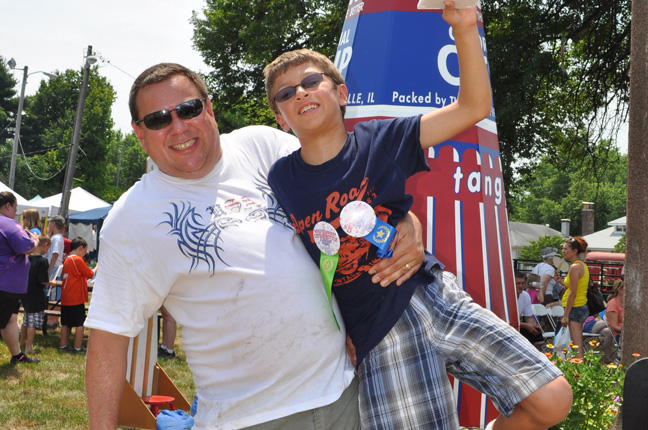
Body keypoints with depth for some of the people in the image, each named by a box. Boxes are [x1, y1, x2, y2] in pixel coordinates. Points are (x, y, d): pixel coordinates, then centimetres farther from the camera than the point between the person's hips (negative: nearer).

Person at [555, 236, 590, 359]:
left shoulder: (575, 267, -15)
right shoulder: (582, 265, 15)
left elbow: (572, 293, -18)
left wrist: (565, 315, -17)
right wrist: (561, 281, 12)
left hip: (575, 309, -10)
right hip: (583, 307, 10)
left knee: (577, 348, -12)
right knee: (579, 347, 13)